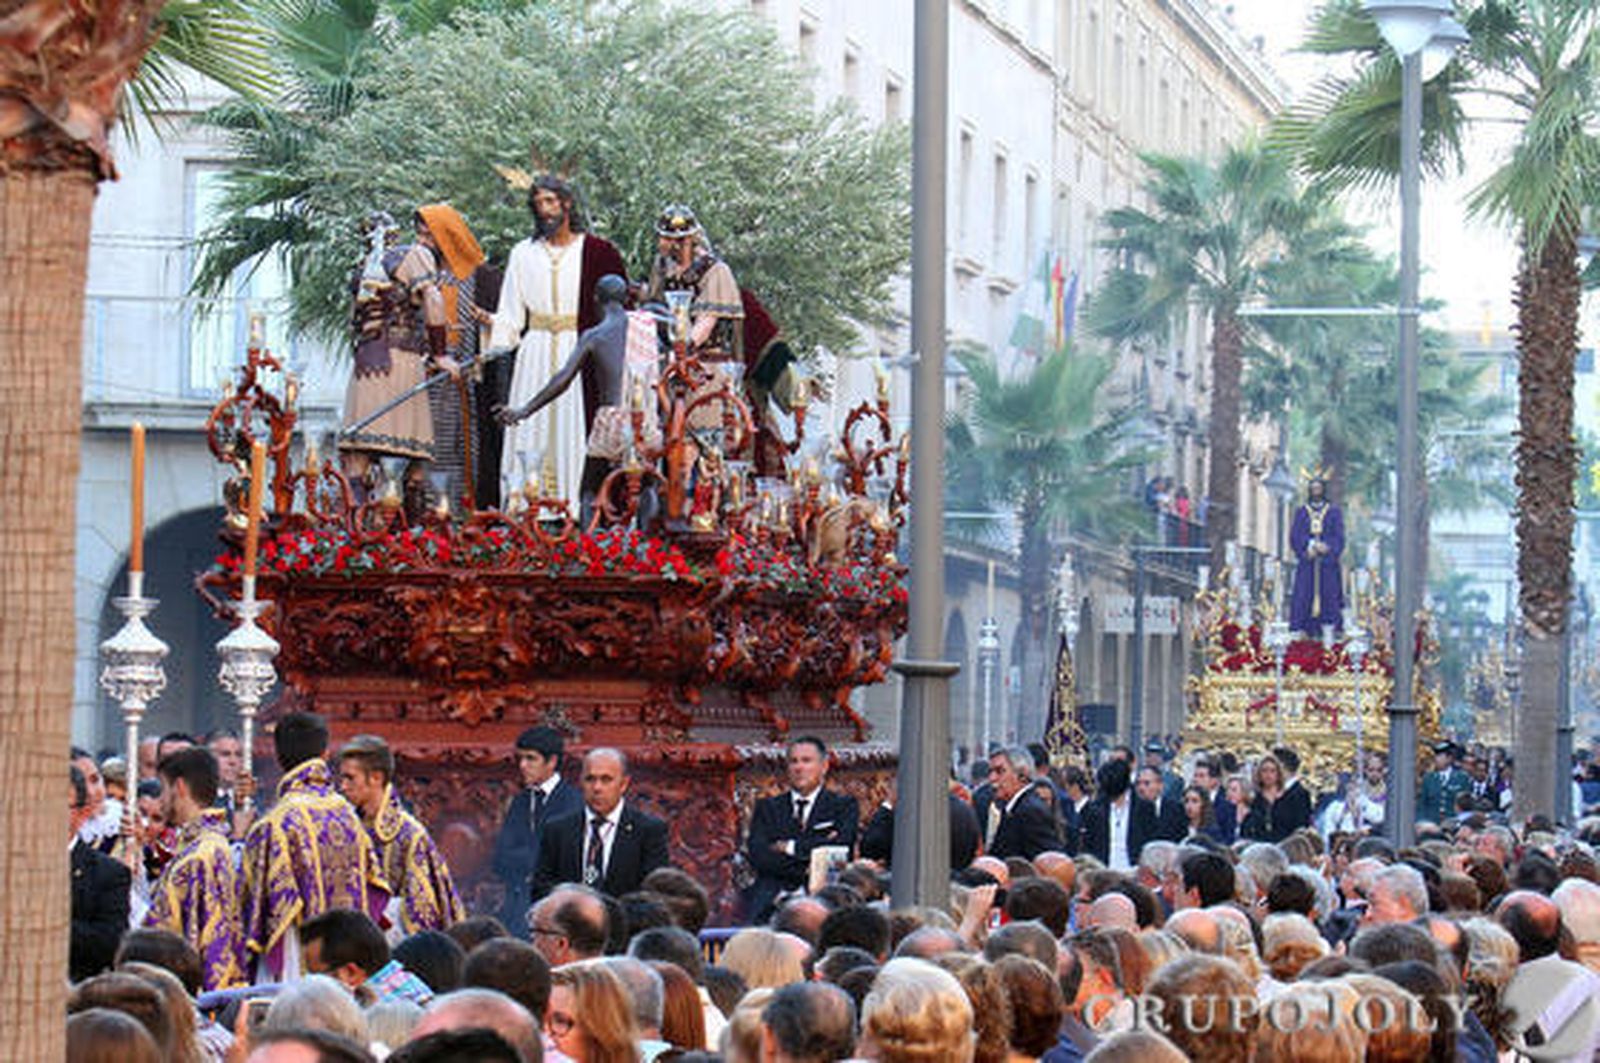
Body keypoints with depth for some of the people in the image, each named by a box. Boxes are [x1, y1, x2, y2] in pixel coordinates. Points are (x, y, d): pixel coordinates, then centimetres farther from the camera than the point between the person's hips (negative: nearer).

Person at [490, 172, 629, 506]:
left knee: (575, 430, -7)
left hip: (579, 354, -2)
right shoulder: (524, 253, 13)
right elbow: (510, 313, 11)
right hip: (535, 353, 3)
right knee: (530, 430, -3)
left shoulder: (598, 252, 4)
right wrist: (496, 350, -3)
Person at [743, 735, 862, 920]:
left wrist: (790, 847, -2)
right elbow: (757, 854, 4)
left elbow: (841, 846, -4)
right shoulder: (767, 807, 20)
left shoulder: (844, 805, 15)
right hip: (773, 895, 1)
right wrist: (803, 868, -10)